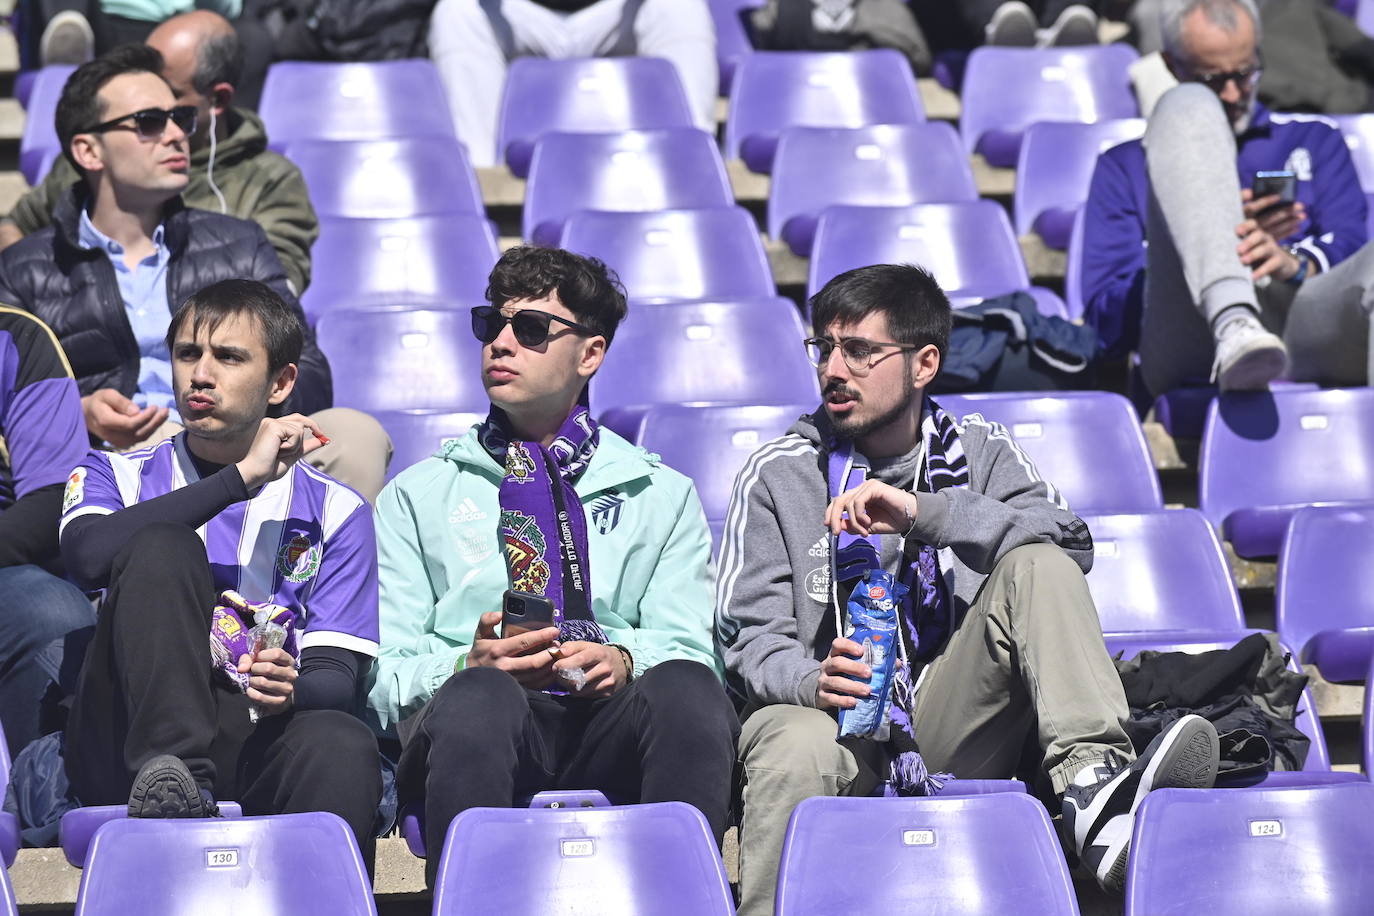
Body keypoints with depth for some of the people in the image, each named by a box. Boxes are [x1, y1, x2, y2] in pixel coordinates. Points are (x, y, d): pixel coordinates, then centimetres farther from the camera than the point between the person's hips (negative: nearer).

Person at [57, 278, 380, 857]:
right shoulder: (117, 476, 19)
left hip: (260, 741, 1)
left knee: (342, 749, -35)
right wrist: (242, 477, -9)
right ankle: (174, 776, -40)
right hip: (128, 753, 0)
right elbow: (89, 554, -8)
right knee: (161, 548, -24)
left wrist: (291, 689, -19)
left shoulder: (334, 511, 18)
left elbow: (339, 677, 6)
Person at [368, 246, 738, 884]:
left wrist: (623, 661, -12)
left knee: (687, 689, -33)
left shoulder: (663, 495, 24)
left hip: (612, 722, 1)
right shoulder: (417, 495, 21)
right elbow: (382, 675, 10)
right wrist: (468, 665, -12)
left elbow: (687, 647, 12)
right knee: (480, 696, -37)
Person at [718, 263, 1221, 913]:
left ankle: (1092, 783, -39)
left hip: (955, 729, 2)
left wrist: (923, 512, -22)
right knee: (797, 750, -38)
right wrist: (813, 680, -24)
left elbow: (1069, 542, -9)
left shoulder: (978, 453, 11)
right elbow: (750, 637, 0)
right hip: (836, 714, -2)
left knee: (1035, 565, -20)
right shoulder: (778, 474, 6)